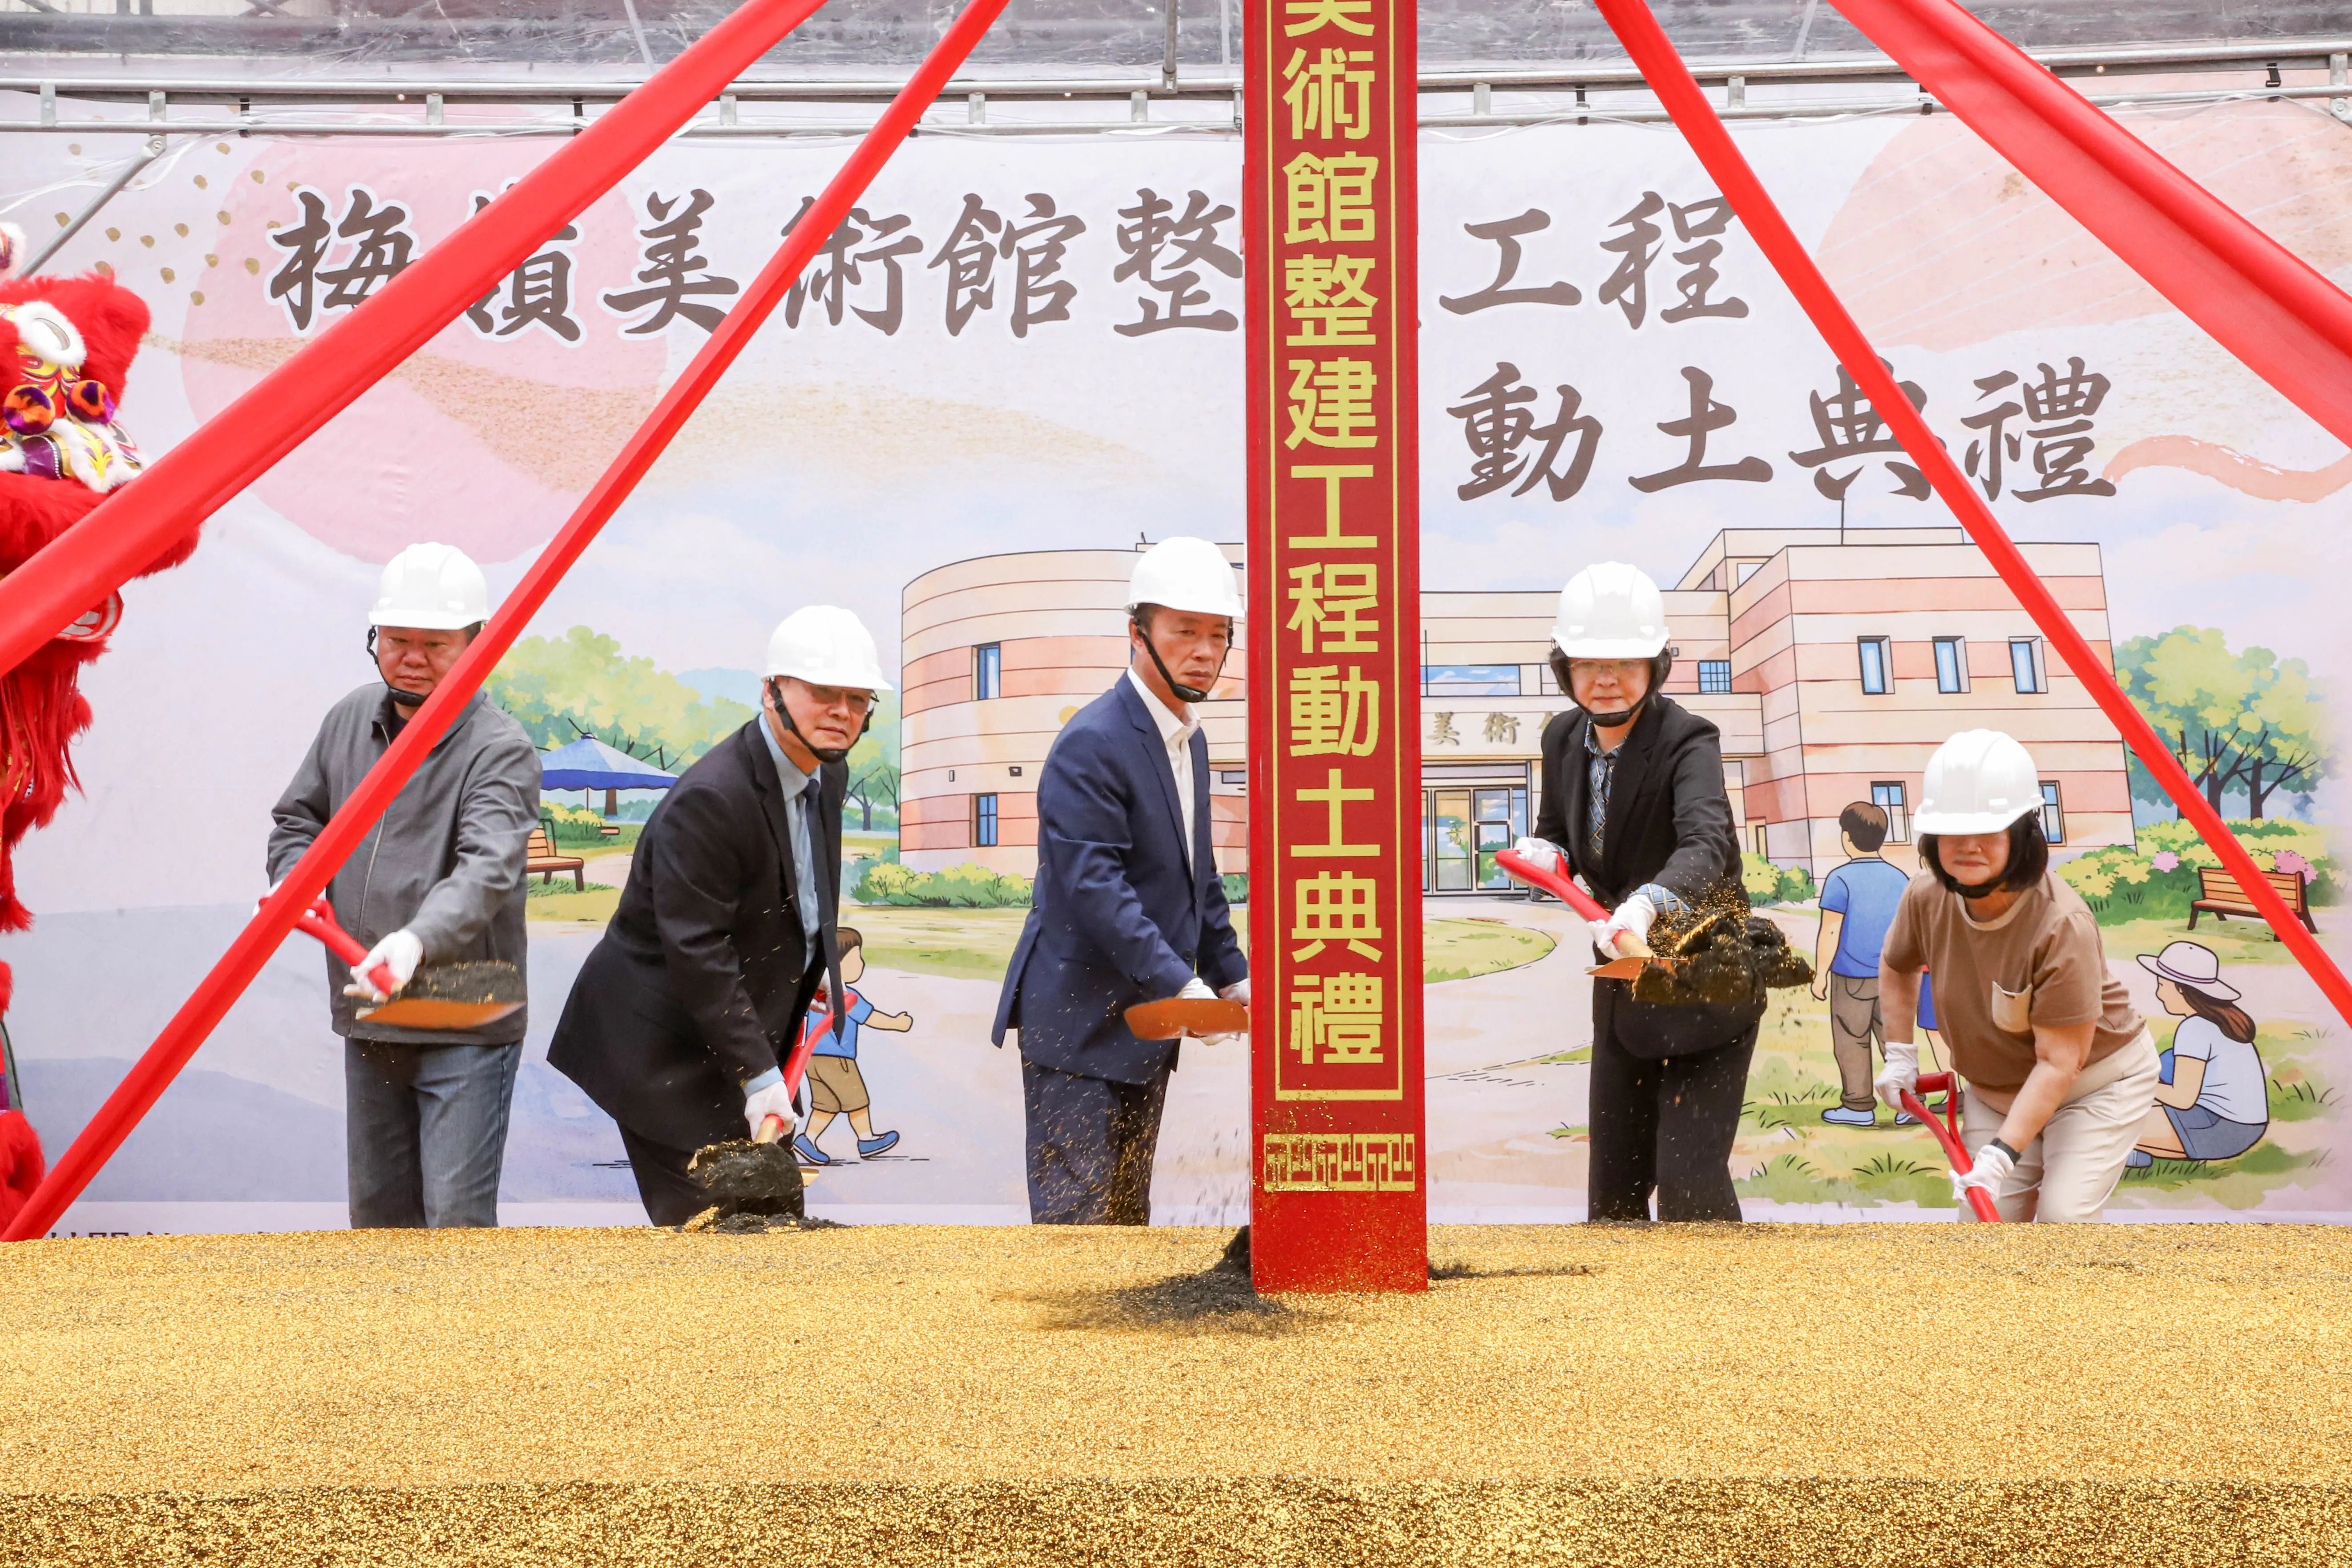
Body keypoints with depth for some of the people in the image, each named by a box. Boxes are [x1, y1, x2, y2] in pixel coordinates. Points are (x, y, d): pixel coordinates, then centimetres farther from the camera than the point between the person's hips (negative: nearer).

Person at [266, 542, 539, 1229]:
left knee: (458, 1218, -10)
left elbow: (487, 870, -28)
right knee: (377, 1209, 17)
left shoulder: (500, 749, -13)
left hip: (465, 1025, -7)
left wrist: (420, 940, -45)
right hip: (365, 1019, 7)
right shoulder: (349, 720, 8)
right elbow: (297, 818, 21)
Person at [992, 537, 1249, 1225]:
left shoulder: (1189, 740, 12)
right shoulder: (1092, 743, -18)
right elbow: (1093, 884, -25)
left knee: (1130, 1210, 14)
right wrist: (1180, 985, -27)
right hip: (1079, 1022, -9)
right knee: (1077, 1215, -5)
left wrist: (1230, 974, 17)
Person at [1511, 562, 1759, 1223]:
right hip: (1623, 988, 7)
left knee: (1688, 1179, -12)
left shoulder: (1688, 742, -21)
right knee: (1614, 1183, 14)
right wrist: (1548, 852, -11)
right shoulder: (1564, 738, -1)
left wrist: (1647, 904, -58)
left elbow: (1707, 845, -39)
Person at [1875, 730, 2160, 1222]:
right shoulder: (1927, 898, -14)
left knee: (2063, 1219, -19)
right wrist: (1899, 1054, 6)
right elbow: (1897, 966, 13)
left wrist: (2003, 1152, -34)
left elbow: (2059, 1063, -30)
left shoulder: (2063, 925, -32)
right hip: (1994, 1089, 5)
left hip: (2096, 1083, -5)